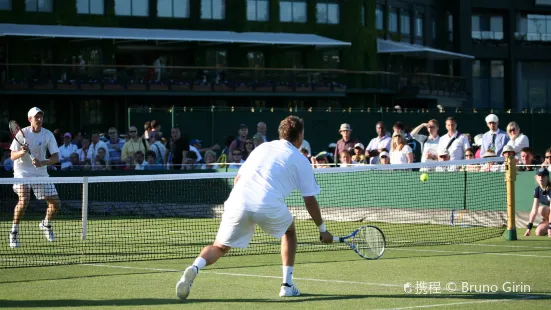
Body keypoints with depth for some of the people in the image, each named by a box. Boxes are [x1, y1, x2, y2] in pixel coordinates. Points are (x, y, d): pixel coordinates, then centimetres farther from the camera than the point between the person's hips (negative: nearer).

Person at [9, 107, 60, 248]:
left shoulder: (48, 135, -4)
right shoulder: (22, 133, -10)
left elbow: (56, 157, -8)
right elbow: (12, 156, -9)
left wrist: (42, 162, -26)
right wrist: (22, 152, -31)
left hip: (41, 172, 4)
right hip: (22, 172, -4)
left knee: (55, 203, -1)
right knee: (24, 200, -28)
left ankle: (46, 224, 31)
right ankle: (14, 232, -10)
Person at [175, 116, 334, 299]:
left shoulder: (262, 147, 27)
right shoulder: (300, 160, 16)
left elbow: (238, 179, 28)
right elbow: (310, 201, 17)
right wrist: (322, 229, 27)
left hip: (238, 201, 3)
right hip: (269, 207, -2)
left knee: (219, 248, 13)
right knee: (289, 231, 29)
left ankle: (195, 267, -19)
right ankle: (287, 285, 24)